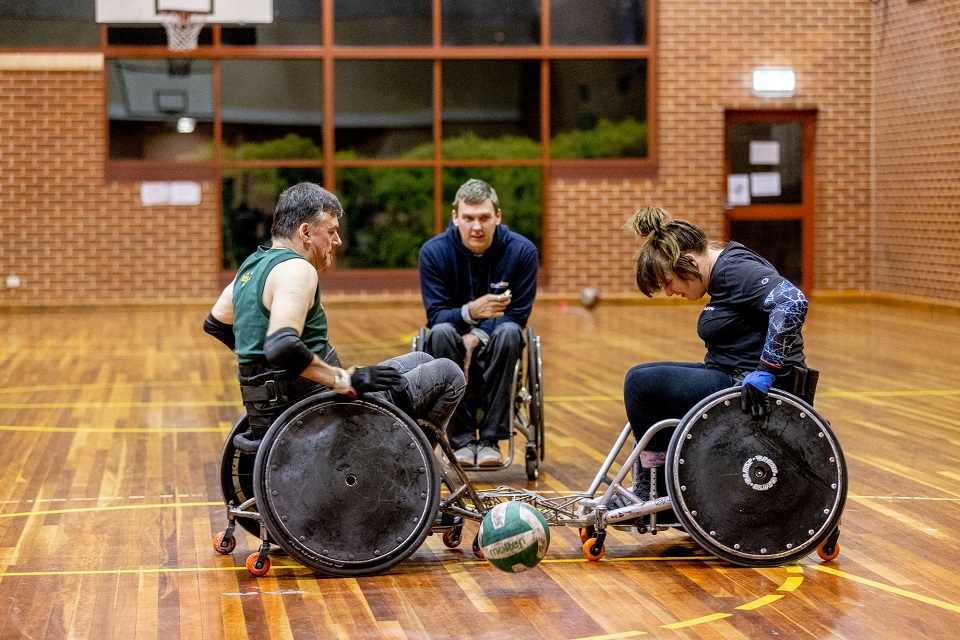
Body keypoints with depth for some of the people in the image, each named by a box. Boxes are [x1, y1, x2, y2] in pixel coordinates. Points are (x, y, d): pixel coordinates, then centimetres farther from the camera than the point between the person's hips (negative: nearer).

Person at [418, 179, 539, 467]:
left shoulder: (522, 251, -10)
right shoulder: (433, 252, -11)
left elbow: (517, 315, -9)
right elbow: (436, 316, -14)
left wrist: (476, 337, -25)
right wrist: (470, 312, -36)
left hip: (493, 348, 0)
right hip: (454, 347, 0)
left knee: (509, 332, -33)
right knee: (441, 333, -34)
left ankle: (490, 438, -27)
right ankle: (462, 440, -27)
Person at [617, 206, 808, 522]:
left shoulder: (735, 270, -18)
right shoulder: (722, 271, 13)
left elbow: (793, 303, -33)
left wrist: (765, 374, -31)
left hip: (749, 389, -11)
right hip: (730, 377, 11)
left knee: (640, 384, -13)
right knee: (640, 380, 17)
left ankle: (653, 491, -1)